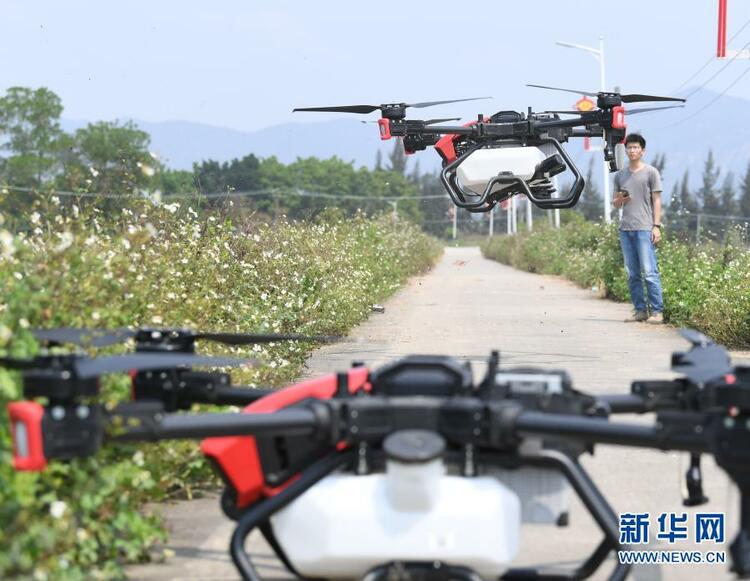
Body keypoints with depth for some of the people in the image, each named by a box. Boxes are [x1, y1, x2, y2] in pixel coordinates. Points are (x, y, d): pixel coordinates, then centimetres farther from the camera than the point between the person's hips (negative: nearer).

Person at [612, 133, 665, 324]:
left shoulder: (651, 172, 4)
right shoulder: (620, 175, 17)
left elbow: (656, 201, 2)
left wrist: (656, 226, -7)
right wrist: (619, 199, -1)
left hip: (644, 228, -5)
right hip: (625, 229, 5)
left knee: (649, 272, -10)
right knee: (632, 274, 5)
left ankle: (657, 311, -9)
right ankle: (640, 310, 9)